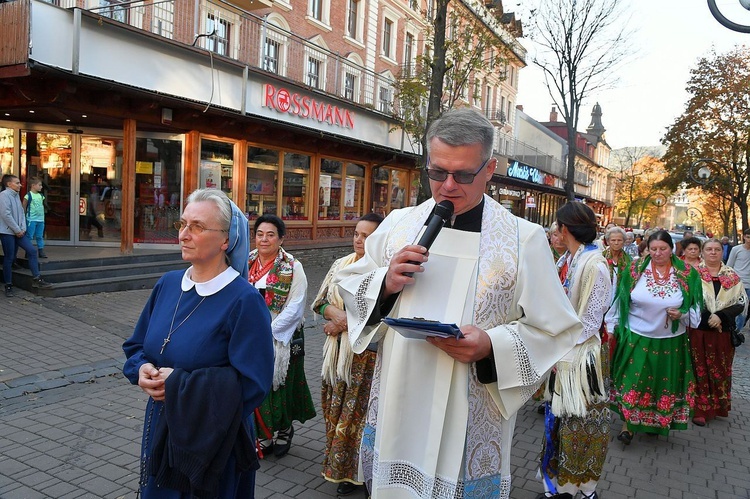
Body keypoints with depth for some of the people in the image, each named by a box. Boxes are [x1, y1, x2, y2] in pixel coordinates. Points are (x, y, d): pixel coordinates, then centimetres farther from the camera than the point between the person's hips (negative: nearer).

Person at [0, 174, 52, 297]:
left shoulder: (16, 195, 13)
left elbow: (21, 212, 14)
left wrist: (23, 228, 1)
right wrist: (17, 230, -14)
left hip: (18, 232, 8)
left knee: (32, 251, -2)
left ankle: (37, 279, 0)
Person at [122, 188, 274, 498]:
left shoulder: (244, 301, -19)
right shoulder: (167, 284, 1)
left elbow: (251, 385, -22)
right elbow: (136, 345, 12)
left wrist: (178, 384, -22)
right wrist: (142, 370, -11)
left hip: (213, 443, -6)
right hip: (160, 429, 6)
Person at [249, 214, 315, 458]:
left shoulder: (292, 268, -8)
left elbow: (294, 308, -12)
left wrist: (268, 332, -17)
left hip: (281, 340, -3)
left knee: (280, 385, 7)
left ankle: (283, 432, 30)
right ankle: (263, 436, 25)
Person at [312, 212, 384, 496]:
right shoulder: (342, 264, 7)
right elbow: (322, 301, 8)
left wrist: (342, 324, -12)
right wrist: (337, 313, -14)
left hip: (368, 353, -6)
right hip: (339, 350, 6)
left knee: (358, 412, 3)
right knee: (336, 408, 15)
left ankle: (354, 472, 20)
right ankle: (339, 465, 32)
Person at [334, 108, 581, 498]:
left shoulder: (524, 240, -7)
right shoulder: (398, 224, 2)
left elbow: (555, 333, -6)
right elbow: (349, 286, 8)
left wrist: (491, 347, -22)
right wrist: (385, 283, -13)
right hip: (395, 412, 3)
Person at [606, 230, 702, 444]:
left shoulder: (687, 274, -4)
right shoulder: (636, 269, -5)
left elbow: (696, 307, 3)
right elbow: (621, 299, 0)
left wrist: (682, 314, -17)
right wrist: (612, 326, 1)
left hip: (670, 341, 1)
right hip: (637, 338, -1)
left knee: (664, 381, 13)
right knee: (633, 380, 2)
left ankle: (656, 423, 34)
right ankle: (628, 424, 16)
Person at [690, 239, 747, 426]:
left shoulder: (732, 276, 7)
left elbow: (742, 302, 3)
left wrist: (721, 316, -13)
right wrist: (709, 319, -15)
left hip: (723, 332, 3)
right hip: (698, 330, -3)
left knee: (721, 370, 11)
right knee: (699, 369, 1)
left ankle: (718, 406, 28)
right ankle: (699, 409, 9)